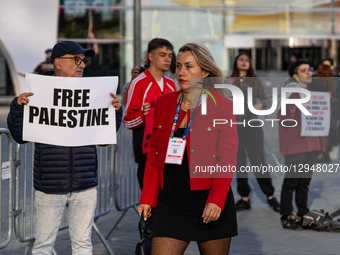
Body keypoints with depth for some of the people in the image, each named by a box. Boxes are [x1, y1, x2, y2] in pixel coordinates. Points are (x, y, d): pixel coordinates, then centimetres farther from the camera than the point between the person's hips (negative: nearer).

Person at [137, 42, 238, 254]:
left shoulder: (222, 106, -3)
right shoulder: (163, 104, 9)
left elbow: (227, 158, -7)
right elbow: (154, 154, 13)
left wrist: (216, 200, -17)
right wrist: (147, 198, 7)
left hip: (210, 200, -3)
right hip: (171, 203, 3)